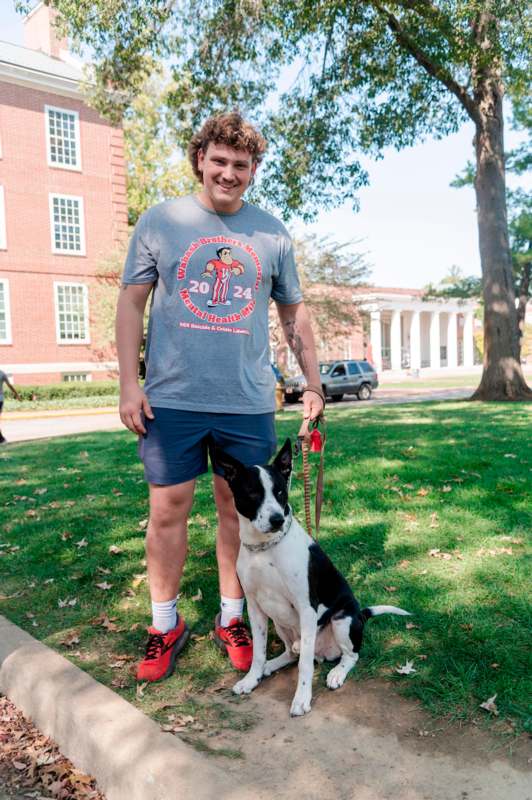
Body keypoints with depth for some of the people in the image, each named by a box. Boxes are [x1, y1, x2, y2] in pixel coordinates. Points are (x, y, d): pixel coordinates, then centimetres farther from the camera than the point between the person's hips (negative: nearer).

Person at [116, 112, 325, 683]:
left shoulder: (271, 233, 9)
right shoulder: (160, 221, 5)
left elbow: (294, 313, 15)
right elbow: (131, 302, 3)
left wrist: (312, 383, 11)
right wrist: (129, 383, -5)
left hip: (249, 402, 2)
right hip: (171, 399, -1)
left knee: (239, 509, 9)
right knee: (168, 510, 5)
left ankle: (231, 618, 28)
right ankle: (165, 625, 24)